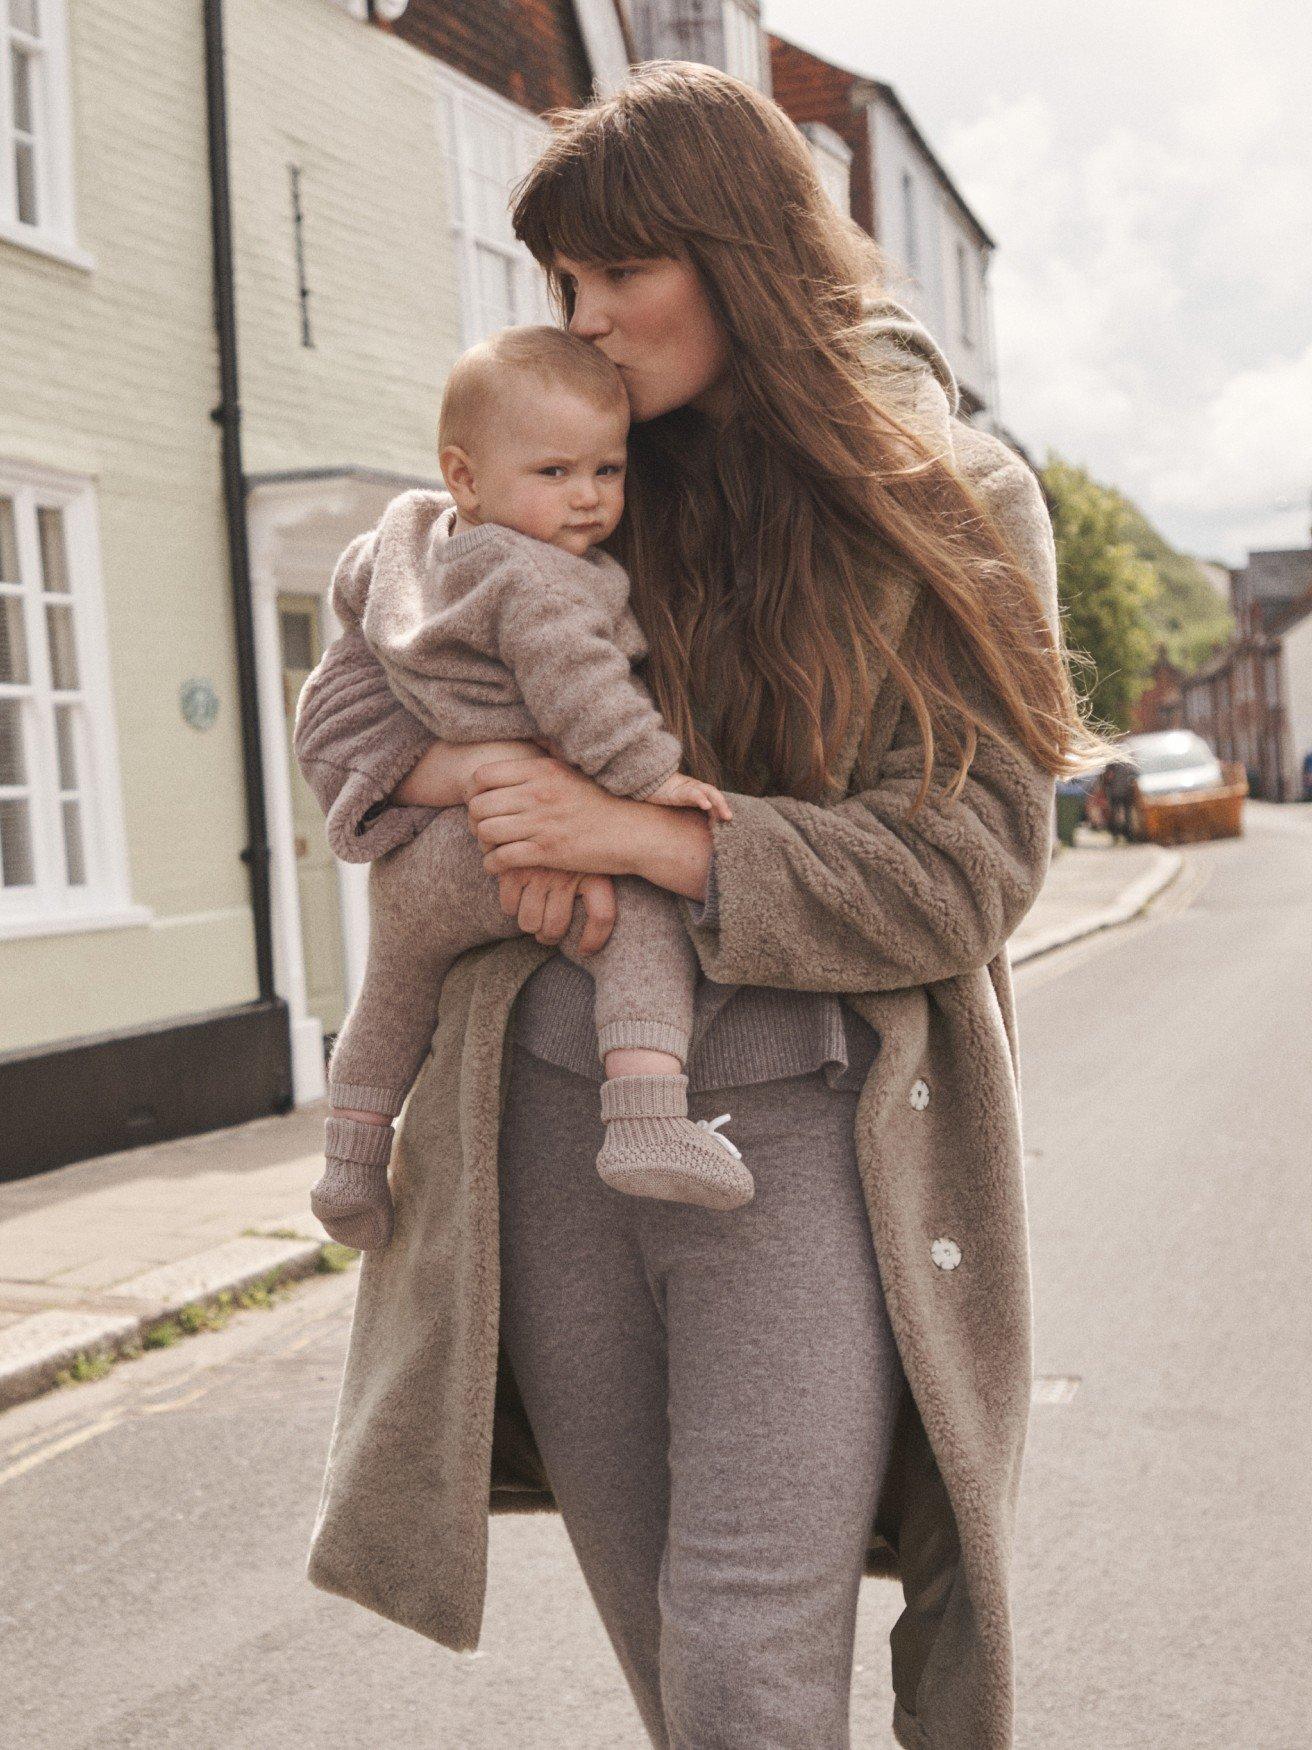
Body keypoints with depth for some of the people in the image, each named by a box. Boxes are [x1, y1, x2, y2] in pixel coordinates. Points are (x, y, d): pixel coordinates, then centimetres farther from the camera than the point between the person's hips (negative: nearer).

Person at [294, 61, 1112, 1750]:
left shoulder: (951, 506, -1)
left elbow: (964, 871, -7)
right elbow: (346, 693, 14)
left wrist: (646, 834, -16)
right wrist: (489, 778, -9)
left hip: (807, 1127, -3)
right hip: (553, 1117, 4)